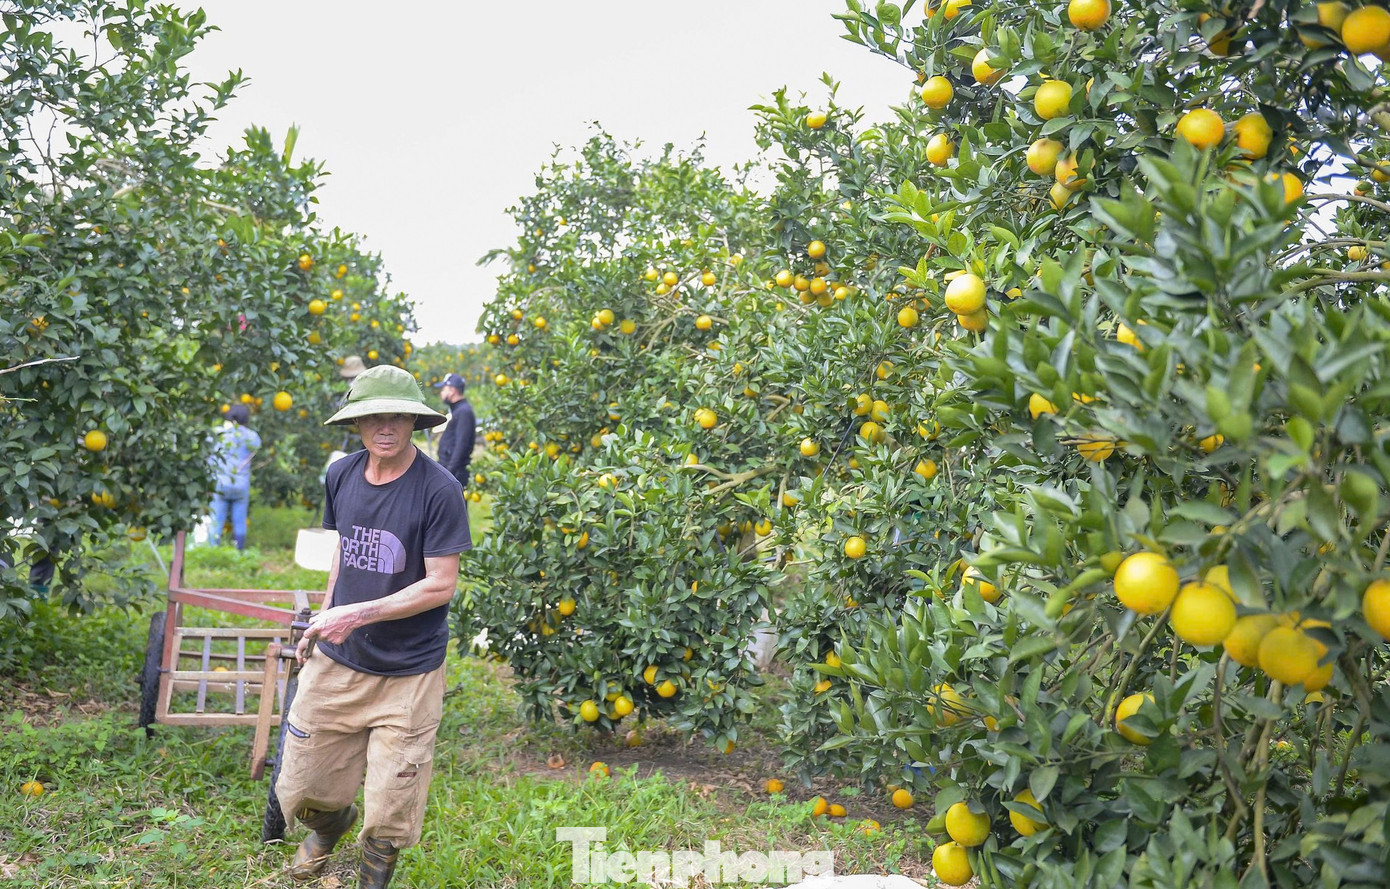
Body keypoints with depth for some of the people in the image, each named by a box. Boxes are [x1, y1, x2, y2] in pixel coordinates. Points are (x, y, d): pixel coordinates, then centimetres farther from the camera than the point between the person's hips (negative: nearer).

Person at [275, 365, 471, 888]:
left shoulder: (439, 490, -17)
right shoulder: (341, 476, 0)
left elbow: (441, 586, -17)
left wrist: (358, 614, -21)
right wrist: (323, 618, 15)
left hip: (409, 672, -4)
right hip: (336, 661, 5)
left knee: (390, 815, 4)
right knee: (300, 791, 13)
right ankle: (331, 824, 49)